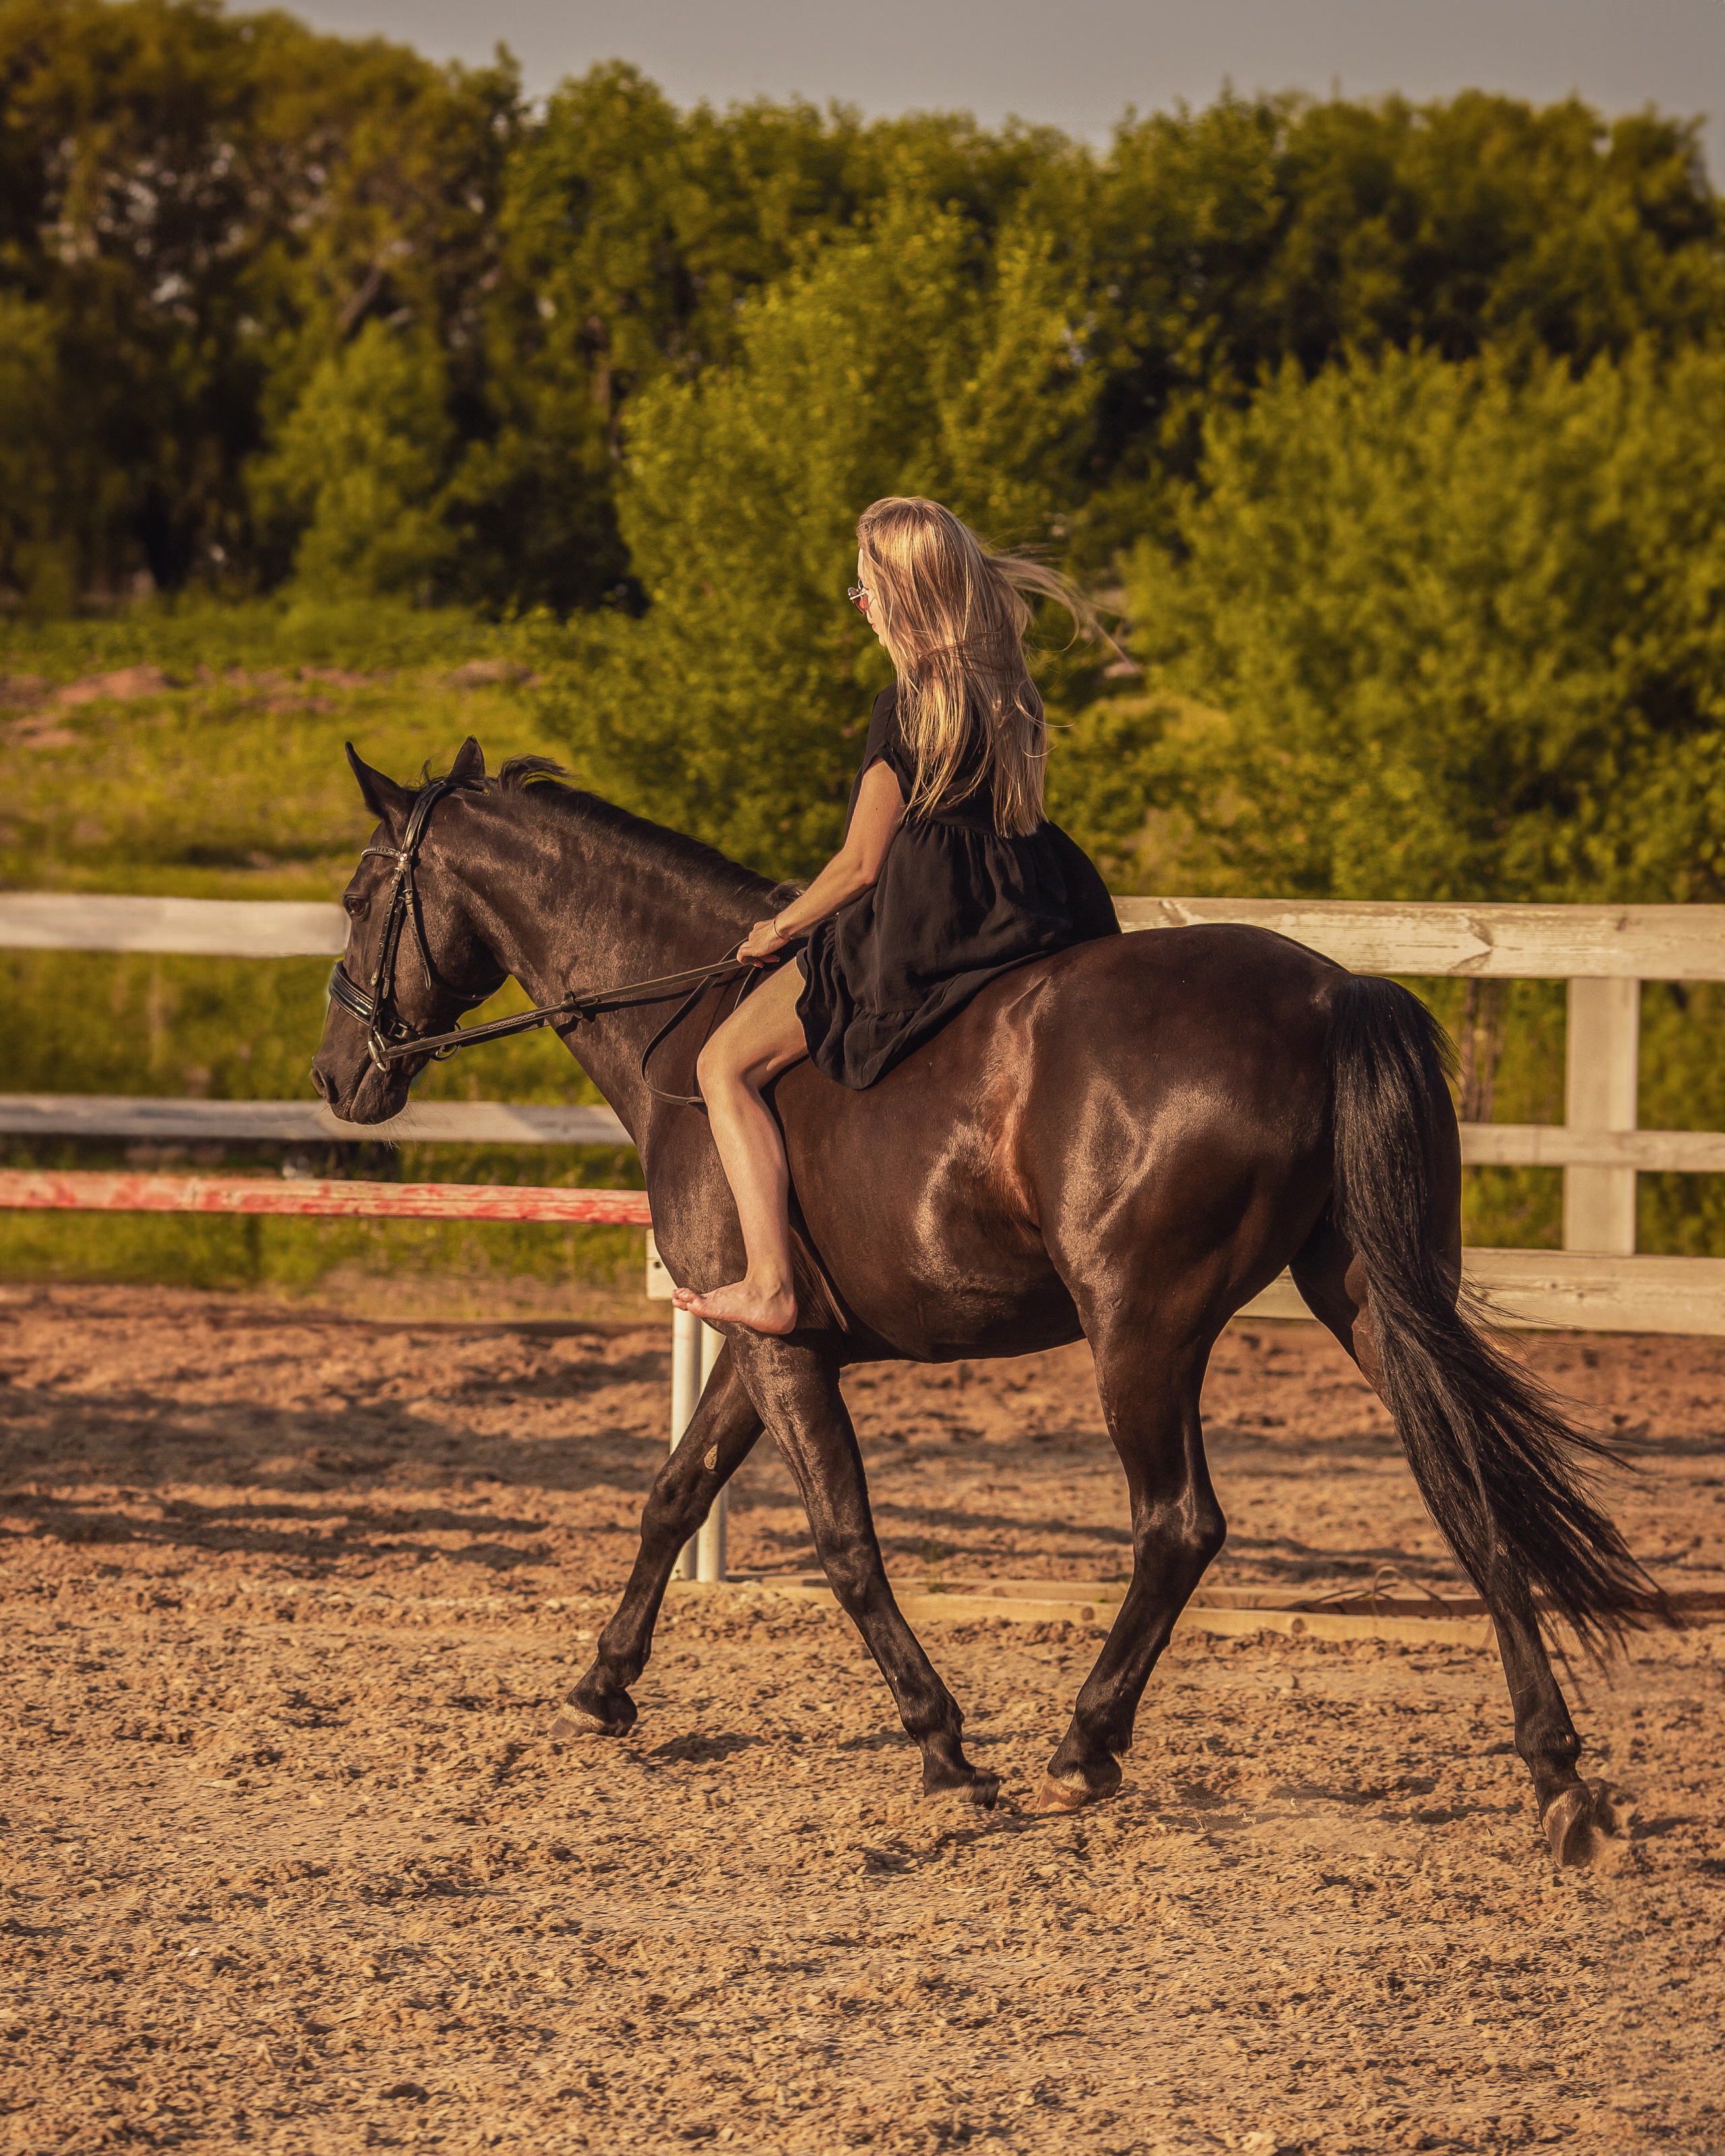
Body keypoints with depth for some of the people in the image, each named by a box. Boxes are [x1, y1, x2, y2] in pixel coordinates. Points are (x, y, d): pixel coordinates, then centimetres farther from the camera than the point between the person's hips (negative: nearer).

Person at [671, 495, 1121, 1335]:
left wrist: (779, 930, 6)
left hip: (919, 937, -8)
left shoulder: (910, 705, -14)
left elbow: (861, 865, -11)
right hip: (1020, 917, 8)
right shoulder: (1010, 690, 9)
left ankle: (767, 1286, -9)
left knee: (726, 1065, -1)